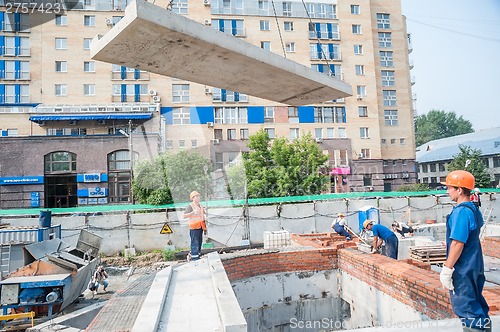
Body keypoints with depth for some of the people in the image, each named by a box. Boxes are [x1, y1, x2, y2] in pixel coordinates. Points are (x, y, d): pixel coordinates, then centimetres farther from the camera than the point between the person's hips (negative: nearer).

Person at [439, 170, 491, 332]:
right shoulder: (474, 209, 8)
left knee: (466, 308, 0)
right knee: (476, 305, 20)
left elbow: (458, 244, -25)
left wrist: (447, 269, -21)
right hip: (474, 267, 10)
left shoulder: (461, 211, -21)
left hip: (463, 270, -10)